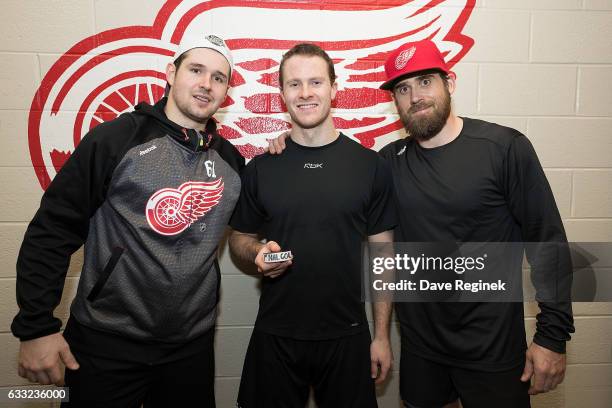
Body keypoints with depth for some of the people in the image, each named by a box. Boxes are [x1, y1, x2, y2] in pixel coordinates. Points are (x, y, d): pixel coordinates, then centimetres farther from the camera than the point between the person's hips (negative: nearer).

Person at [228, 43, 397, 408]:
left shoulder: (370, 165, -4)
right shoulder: (260, 168, -2)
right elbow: (239, 238, 8)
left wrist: (382, 335, -1)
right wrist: (258, 252, -15)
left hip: (347, 336, 0)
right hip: (275, 336, 1)